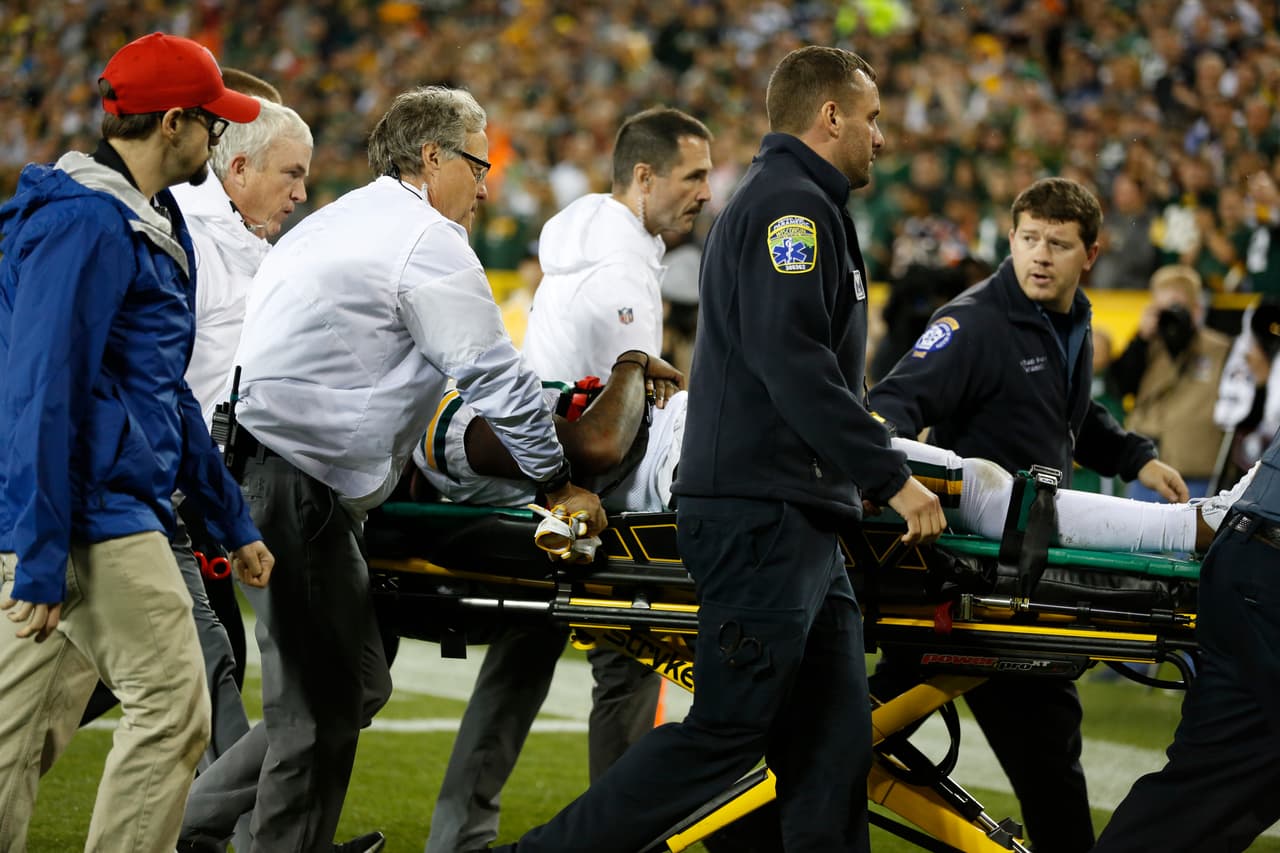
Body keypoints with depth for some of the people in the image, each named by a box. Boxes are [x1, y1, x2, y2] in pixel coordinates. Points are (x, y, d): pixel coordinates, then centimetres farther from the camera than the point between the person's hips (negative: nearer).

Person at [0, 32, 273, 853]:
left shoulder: (152, 225, 20)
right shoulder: (84, 224, -14)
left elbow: (170, 391, 27)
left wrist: (232, 521, 27)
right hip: (90, 514, -10)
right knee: (172, 708, -10)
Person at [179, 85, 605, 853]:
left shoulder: (334, 223, 24)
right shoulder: (425, 238, -6)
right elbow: (496, 376, -4)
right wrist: (558, 481, 6)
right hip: (296, 486, -10)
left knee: (353, 688, 11)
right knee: (324, 708, -7)